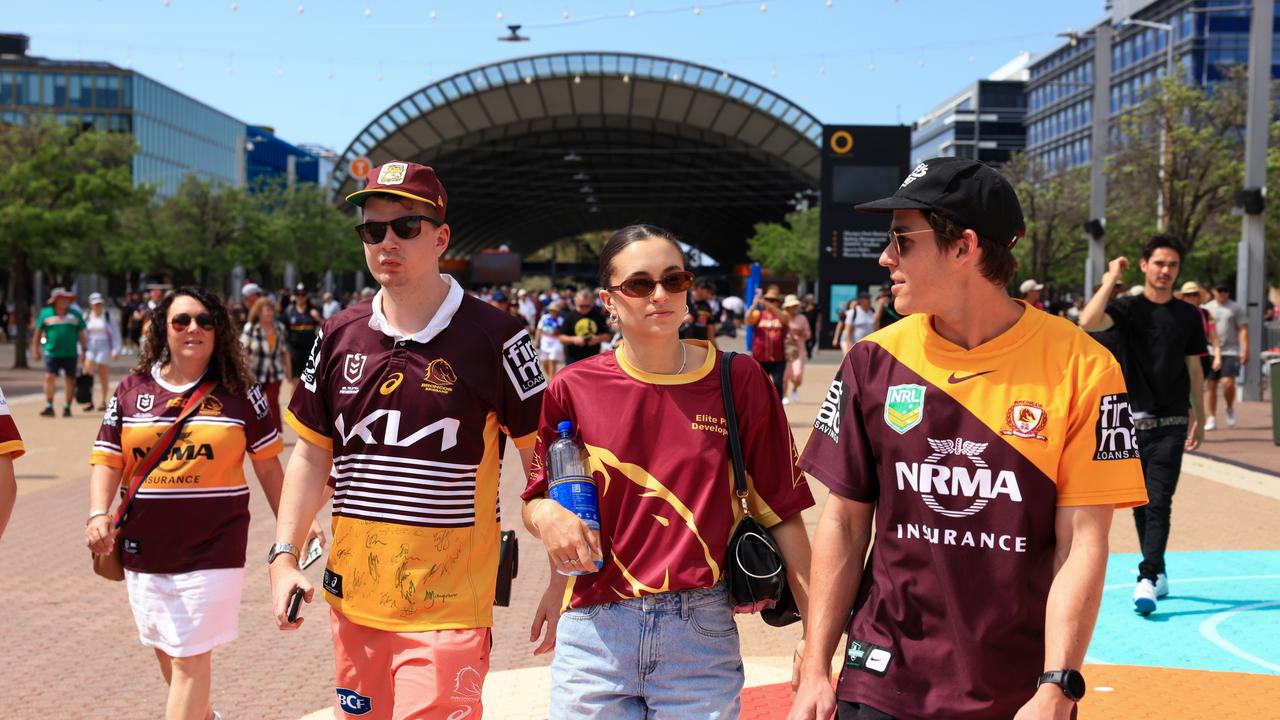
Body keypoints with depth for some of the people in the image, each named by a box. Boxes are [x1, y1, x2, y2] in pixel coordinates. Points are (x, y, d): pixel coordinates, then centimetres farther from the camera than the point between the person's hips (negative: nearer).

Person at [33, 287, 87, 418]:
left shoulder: (75, 314, 8)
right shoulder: (45, 313, 5)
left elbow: (81, 334, 10)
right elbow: (38, 332, 10)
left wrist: (83, 351, 5)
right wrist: (35, 349, 8)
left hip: (70, 354, 1)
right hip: (52, 353, -1)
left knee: (70, 380, 3)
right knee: (49, 377, -11)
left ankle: (67, 407, 14)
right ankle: (49, 406, -8)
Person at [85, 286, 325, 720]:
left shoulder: (238, 393, 0)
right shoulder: (131, 391, 5)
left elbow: (268, 464, 5)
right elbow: (108, 461, 5)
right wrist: (98, 516, -11)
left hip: (212, 549, -3)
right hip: (144, 549, 4)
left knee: (190, 656, -5)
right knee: (165, 650, 17)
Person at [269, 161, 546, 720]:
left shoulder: (493, 337, -7)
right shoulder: (340, 337, 7)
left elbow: (543, 459, -4)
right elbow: (312, 456, 13)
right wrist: (284, 557, 5)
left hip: (447, 610, -4)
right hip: (352, 599, 5)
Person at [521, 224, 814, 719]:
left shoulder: (739, 381, -2)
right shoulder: (573, 389, 0)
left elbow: (781, 512, -1)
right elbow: (537, 497, 10)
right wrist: (545, 516, -14)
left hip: (703, 632, 0)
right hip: (596, 629, 1)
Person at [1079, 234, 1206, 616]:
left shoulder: (1188, 315, 6)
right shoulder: (1127, 307, 0)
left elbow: (1194, 369, 12)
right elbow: (1088, 322, -21)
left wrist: (1199, 417, 13)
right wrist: (1111, 279, -14)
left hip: (1171, 423, 0)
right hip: (1132, 420, 0)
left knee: (1159, 502, -10)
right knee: (1141, 504, 10)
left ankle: (1147, 581, -14)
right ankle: (1158, 573, 24)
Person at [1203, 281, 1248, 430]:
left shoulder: (1236, 308, 5)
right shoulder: (1206, 308, 12)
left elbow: (1243, 330, 1)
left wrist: (1245, 350, -9)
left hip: (1231, 352, -2)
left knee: (1228, 382, -15)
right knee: (1211, 385, 0)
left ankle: (1230, 409, 12)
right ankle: (1211, 418, 8)